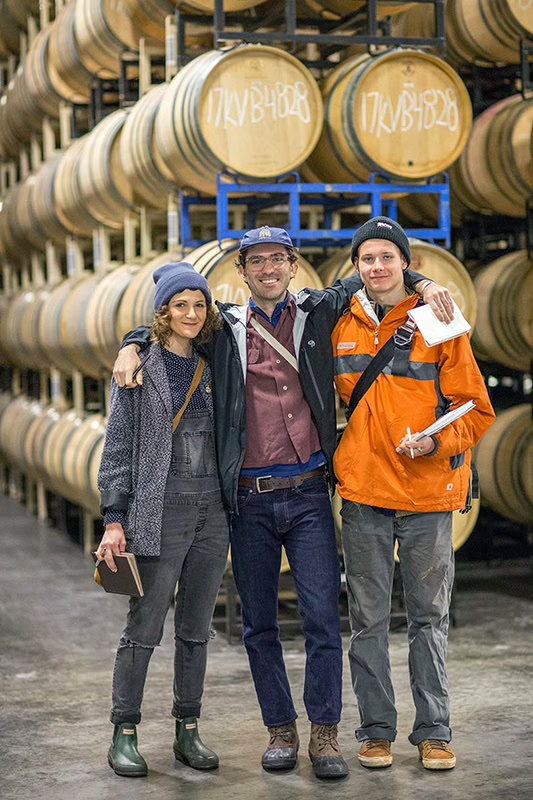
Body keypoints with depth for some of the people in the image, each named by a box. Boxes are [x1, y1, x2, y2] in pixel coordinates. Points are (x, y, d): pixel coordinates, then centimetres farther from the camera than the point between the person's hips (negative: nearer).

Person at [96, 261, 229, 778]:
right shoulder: (140, 368, -1)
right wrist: (114, 519, -9)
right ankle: (124, 735, 8)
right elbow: (118, 445, -3)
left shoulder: (212, 367, 12)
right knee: (144, 627, -3)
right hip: (160, 512, -5)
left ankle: (188, 732, 18)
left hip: (213, 512, 5)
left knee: (196, 628, 9)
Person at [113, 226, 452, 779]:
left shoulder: (318, 312, 7)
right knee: (259, 624, 7)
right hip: (249, 500, 1)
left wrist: (422, 282, 2)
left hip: (308, 494, -1)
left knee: (322, 617, -5)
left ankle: (324, 733, 6)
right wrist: (131, 348, 1)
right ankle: (280, 730, 20)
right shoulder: (223, 326, 8)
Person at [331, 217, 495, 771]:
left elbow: (476, 409, -2)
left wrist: (436, 442, -18)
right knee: (368, 617, 7)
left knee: (429, 615, 8)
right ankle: (376, 729, 17)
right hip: (363, 490, 2)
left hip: (428, 493, -2)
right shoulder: (341, 327, 6)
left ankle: (433, 730, 17)